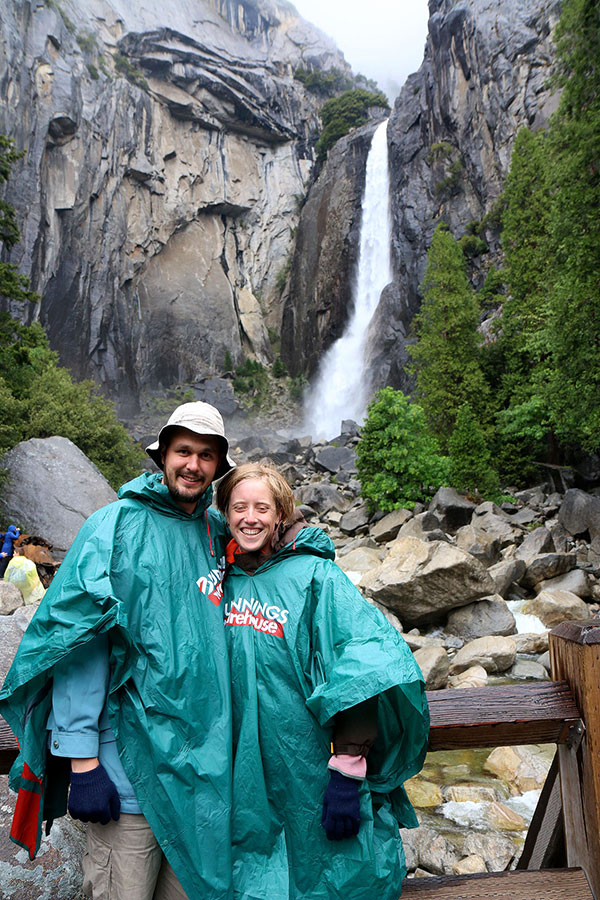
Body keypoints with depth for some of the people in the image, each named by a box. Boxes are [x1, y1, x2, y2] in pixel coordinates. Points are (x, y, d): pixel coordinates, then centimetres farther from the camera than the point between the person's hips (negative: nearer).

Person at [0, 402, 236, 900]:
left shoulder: (217, 532, 6)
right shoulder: (117, 525, -10)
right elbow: (78, 642, -13)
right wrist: (82, 759, -16)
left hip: (205, 757, 5)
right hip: (132, 755, -5)